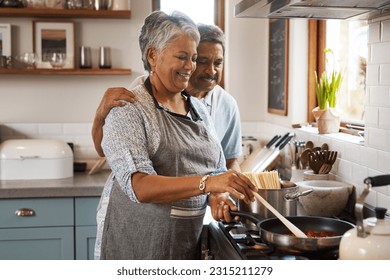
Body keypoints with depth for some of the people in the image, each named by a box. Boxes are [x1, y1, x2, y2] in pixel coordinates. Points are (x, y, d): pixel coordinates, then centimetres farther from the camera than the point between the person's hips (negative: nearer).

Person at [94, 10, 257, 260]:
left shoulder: (199, 109, 7)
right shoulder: (128, 110, -12)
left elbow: (218, 171, 12)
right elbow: (140, 186, -24)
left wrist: (218, 197, -10)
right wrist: (207, 183, -36)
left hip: (188, 242, 6)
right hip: (135, 243, -5)